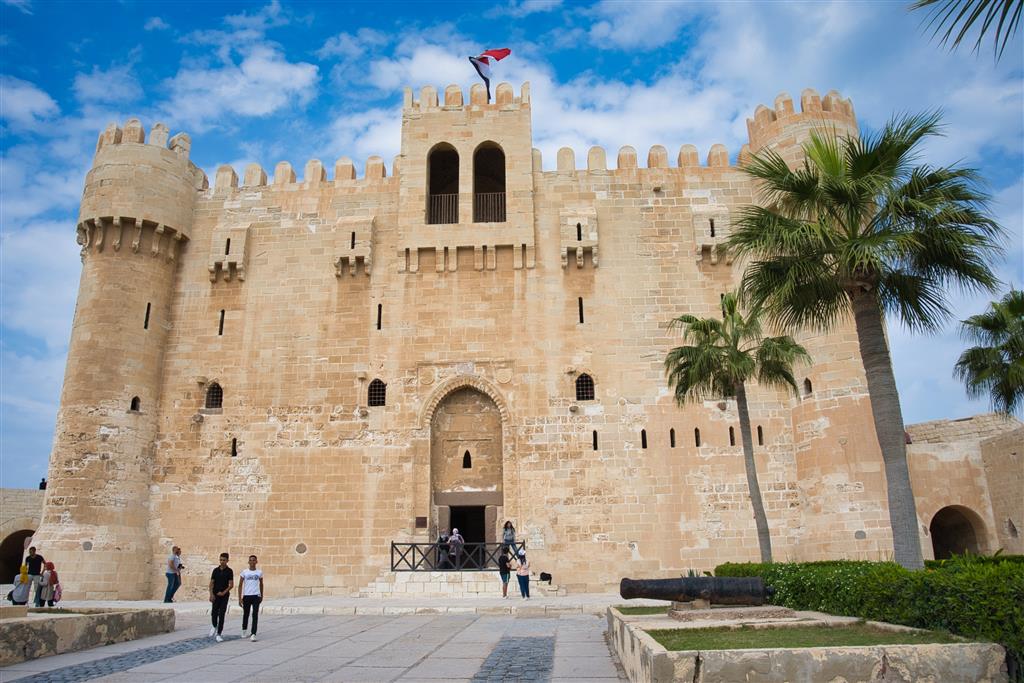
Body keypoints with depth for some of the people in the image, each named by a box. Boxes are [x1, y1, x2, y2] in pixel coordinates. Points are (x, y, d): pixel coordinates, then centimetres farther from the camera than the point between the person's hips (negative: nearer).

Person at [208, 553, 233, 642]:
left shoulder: (229, 571, -3)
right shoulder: (215, 570, 4)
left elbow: (231, 585, -6)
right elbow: (211, 583, 4)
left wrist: (223, 592, -17)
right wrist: (211, 594, -7)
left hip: (224, 595, -2)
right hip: (215, 596, 2)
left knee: (221, 615, -4)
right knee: (214, 613, 0)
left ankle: (219, 634, 2)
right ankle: (214, 626, 31)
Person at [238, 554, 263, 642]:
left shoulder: (259, 572, 4)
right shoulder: (244, 572, 0)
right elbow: (240, 585, 2)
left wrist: (262, 596, 20)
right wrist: (240, 598, -4)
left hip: (256, 596, 0)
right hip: (246, 596, 0)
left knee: (255, 615, -9)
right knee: (246, 614, 14)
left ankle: (253, 634, -10)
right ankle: (244, 630, 38)